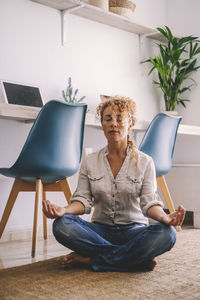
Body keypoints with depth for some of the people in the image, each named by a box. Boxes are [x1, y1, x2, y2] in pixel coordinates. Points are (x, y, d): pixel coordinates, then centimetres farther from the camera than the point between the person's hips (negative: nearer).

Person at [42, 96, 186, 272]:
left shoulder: (144, 162, 3)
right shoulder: (89, 162, 7)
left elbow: (149, 202, -5)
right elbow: (83, 200, 1)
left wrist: (165, 217, -29)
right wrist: (64, 210, -22)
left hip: (133, 230, -1)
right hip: (101, 229, 1)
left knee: (166, 234, -33)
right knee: (62, 225, -29)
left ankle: (90, 260, -25)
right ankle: (137, 257, -25)